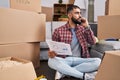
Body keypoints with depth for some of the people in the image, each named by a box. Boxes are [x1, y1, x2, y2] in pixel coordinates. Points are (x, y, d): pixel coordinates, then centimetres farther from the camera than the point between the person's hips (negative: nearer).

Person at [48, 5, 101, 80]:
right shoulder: (58, 31, 1)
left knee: (98, 61, -24)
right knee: (51, 61, -33)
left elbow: (93, 42, 4)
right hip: (64, 60, -2)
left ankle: (63, 71, -22)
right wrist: (51, 53, -19)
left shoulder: (82, 29, 12)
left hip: (79, 60, 3)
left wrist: (87, 27, -6)